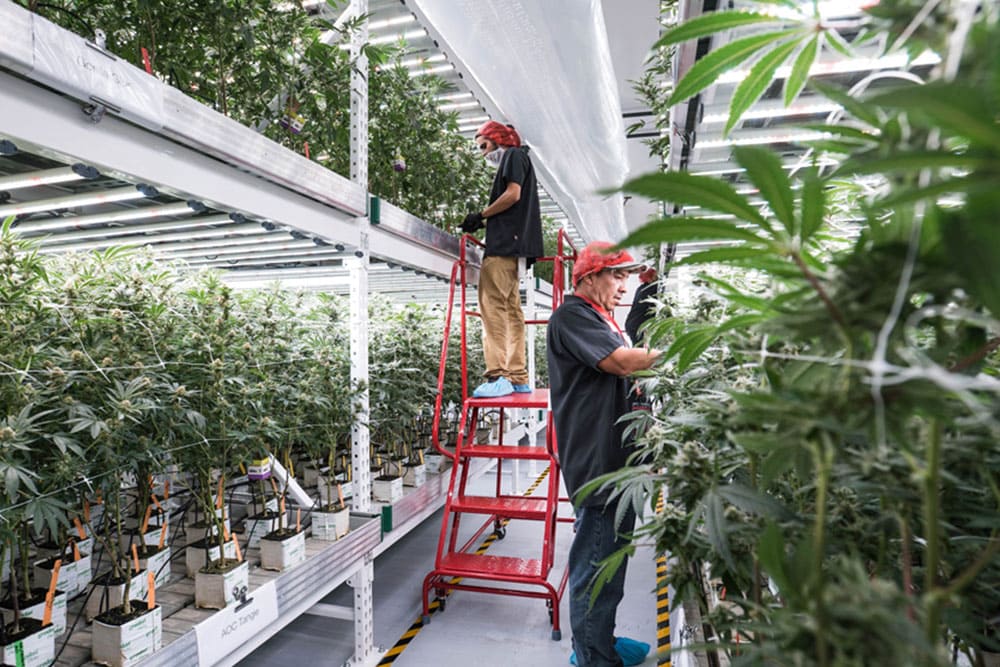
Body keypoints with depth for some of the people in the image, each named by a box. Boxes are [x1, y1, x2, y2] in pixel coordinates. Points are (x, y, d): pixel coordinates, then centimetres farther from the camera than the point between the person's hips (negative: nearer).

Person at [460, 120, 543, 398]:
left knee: (493, 306, -16)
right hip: (512, 246, 10)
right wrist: (484, 222, 12)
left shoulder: (513, 155, 4)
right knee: (511, 310, 6)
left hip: (505, 243, -10)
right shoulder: (515, 160, 31)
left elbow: (513, 194, -11)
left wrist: (481, 215, -4)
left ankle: (498, 376, -20)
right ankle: (517, 377, 7)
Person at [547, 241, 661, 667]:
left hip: (615, 456, 11)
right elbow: (622, 362, -23)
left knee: (612, 554, 19)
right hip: (596, 461, -11)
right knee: (597, 561, 0)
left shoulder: (600, 318, 20)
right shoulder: (572, 316, -13)